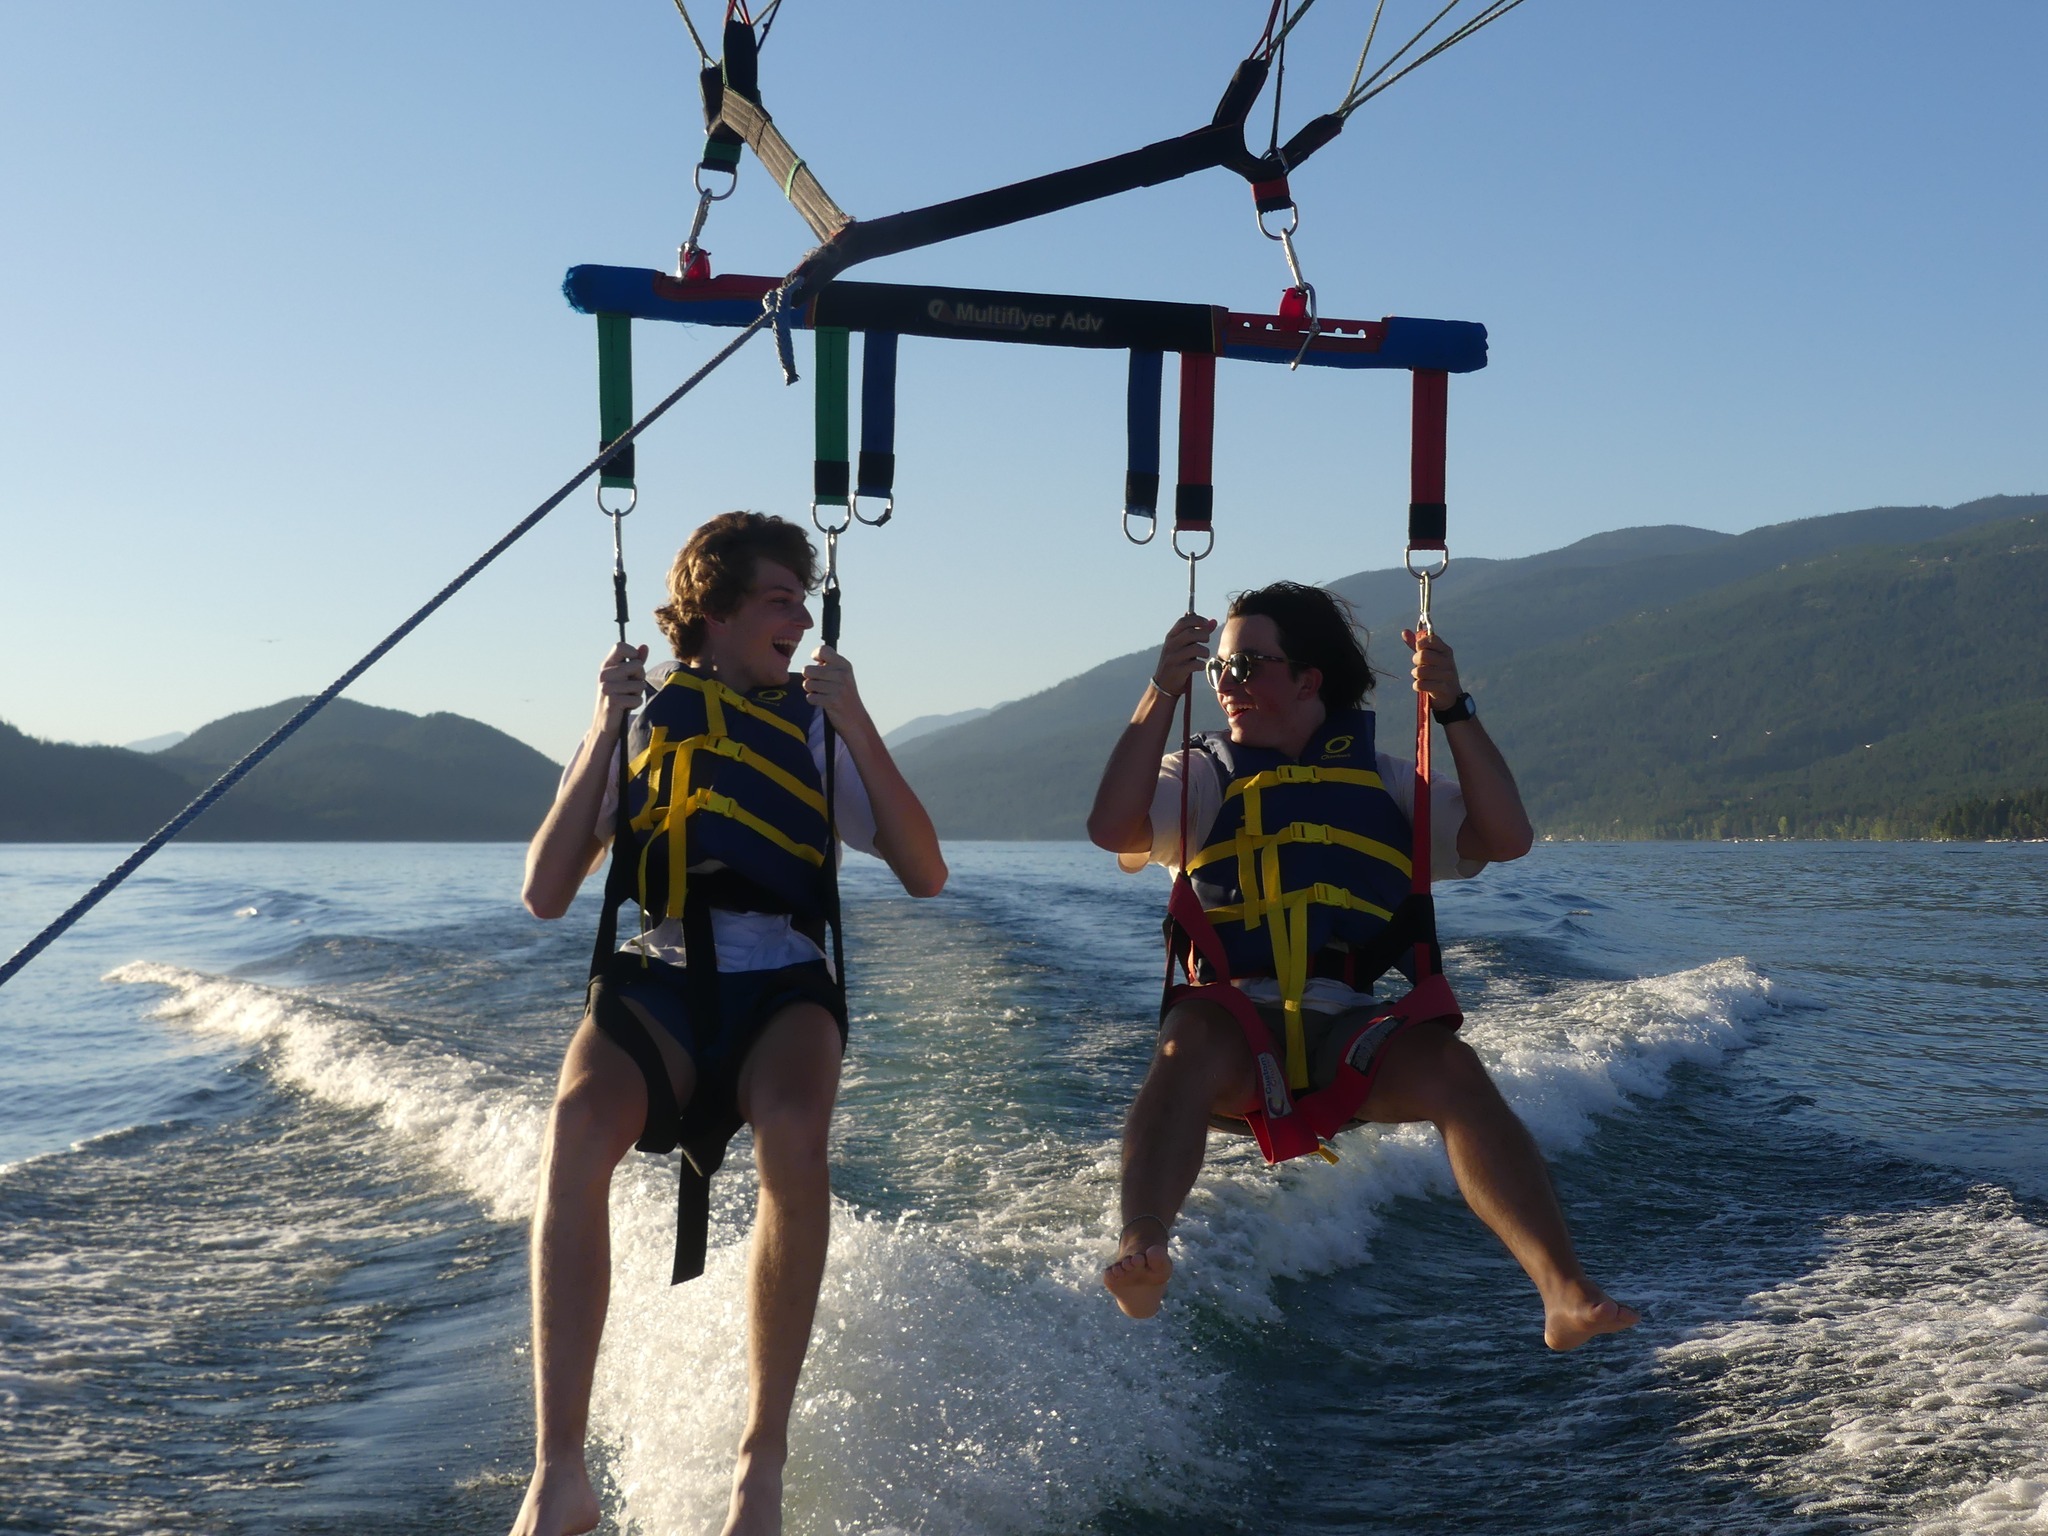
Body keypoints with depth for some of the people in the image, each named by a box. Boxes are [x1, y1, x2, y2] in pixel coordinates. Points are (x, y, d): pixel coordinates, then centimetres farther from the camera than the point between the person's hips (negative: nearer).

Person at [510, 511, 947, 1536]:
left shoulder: (817, 730, 14)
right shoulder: (640, 722, 13)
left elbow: (925, 877, 3)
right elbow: (546, 896, 3)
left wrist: (855, 724, -3)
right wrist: (604, 733, -3)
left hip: (785, 987, 0)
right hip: (658, 983, 0)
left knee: (792, 1131, -35)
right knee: (578, 1123, -34)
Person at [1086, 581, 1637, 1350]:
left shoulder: (1387, 780, 20)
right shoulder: (1204, 776, 19)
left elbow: (1505, 837, 4)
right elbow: (1114, 829, -3)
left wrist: (1453, 709, -2)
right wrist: (1163, 692, -9)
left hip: (1353, 1028, 1)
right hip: (1235, 1027, -1)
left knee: (1451, 1067, -30)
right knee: (1192, 1033, -36)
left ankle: (1566, 1293, -40)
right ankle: (1141, 1255, -56)